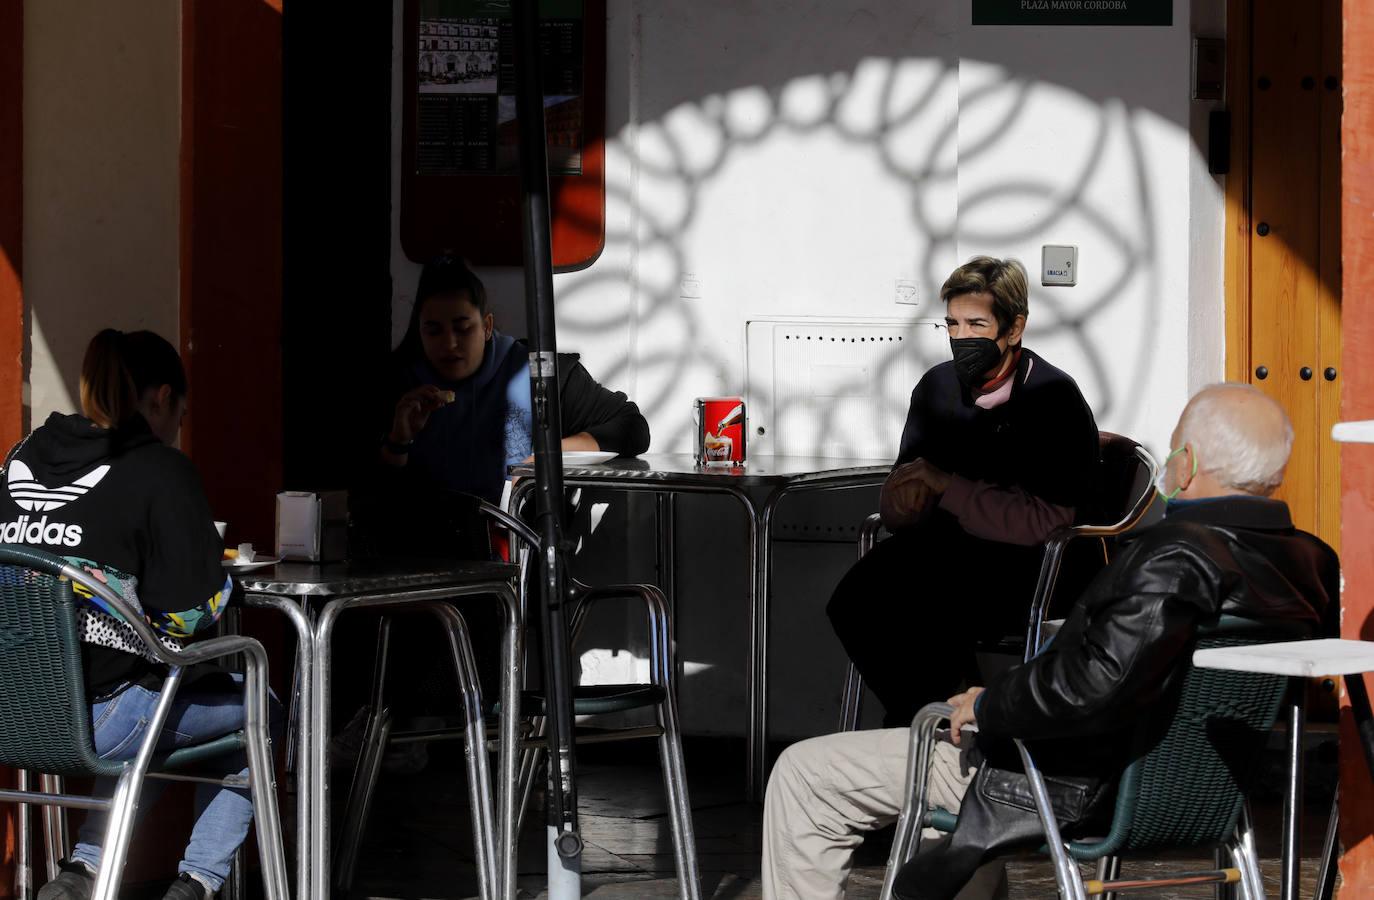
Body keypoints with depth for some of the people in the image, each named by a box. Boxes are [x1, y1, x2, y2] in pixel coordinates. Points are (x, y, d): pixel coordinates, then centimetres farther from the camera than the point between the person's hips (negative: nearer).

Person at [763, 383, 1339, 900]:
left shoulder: (1176, 558, -32)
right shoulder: (1314, 564, -7)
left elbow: (1099, 683, -43)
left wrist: (987, 704, -24)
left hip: (1074, 788, -9)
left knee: (802, 774, 2)